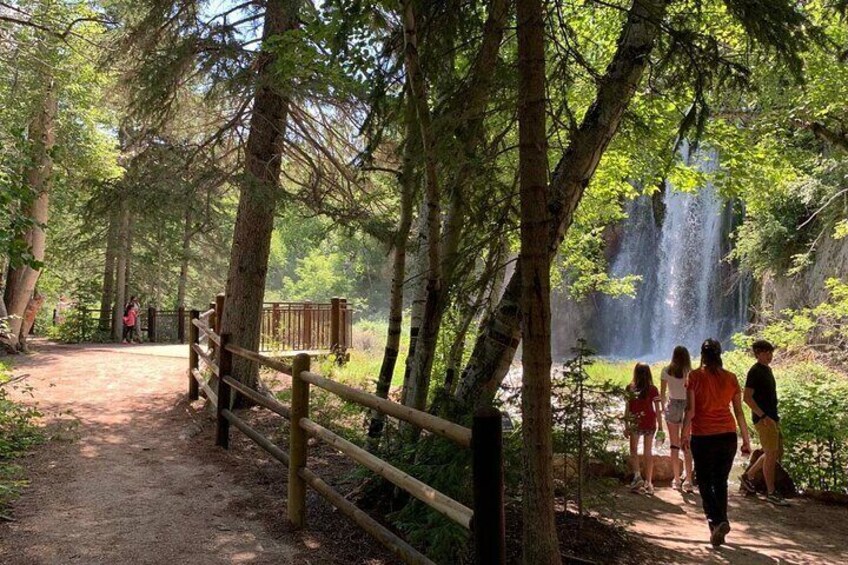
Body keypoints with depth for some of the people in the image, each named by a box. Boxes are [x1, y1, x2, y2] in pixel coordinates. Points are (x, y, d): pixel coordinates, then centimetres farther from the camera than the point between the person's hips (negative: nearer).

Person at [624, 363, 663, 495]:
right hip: (650, 423, 1)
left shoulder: (630, 389, -6)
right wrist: (660, 426, 3)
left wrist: (626, 426, 3)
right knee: (648, 452, 11)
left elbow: (627, 409, -5)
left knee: (634, 450, 13)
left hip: (635, 424, -1)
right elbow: (657, 410, -5)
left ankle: (637, 476, -8)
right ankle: (648, 483, 15)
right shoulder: (653, 390, -6)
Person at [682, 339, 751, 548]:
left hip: (703, 437, -3)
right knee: (721, 482, 15)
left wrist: (685, 435, 0)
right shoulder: (731, 378, 4)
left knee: (705, 483, 6)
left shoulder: (695, 376, -5)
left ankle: (718, 521, -14)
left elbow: (690, 409, -8)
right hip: (728, 436, 4)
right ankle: (718, 530, 18)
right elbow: (739, 412, 5)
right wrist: (746, 440, 11)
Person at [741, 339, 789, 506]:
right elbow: (747, 397, -19)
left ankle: (748, 476, 26)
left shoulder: (767, 369, 13)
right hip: (763, 419, -9)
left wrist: (775, 415, 18)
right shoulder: (755, 371, -14)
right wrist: (763, 416, -21)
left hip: (772, 418, 9)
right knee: (771, 454, -4)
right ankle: (770, 492, 7)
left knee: (777, 452, 14)